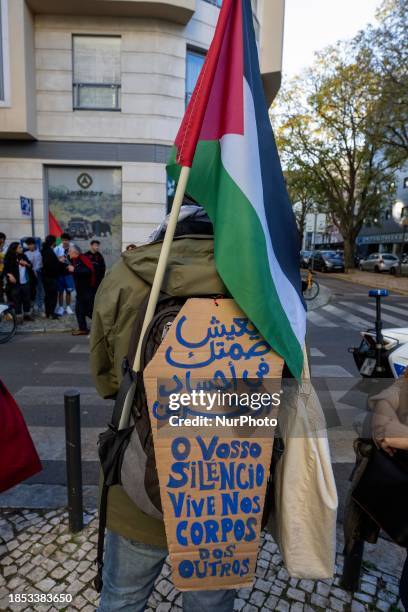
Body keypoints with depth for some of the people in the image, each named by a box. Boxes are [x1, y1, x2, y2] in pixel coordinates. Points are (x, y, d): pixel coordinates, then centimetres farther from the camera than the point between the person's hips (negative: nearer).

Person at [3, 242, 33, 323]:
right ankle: (19, 316, 12)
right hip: (15, 283, -5)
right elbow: (5, 269, -11)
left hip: (25, 282, 5)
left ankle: (27, 314, 26)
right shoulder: (9, 258, -9)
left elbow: (30, 265, 16)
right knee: (17, 300, 2)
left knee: (27, 299, 13)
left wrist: (26, 264, -5)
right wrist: (10, 275, -29)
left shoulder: (23, 256, 6)